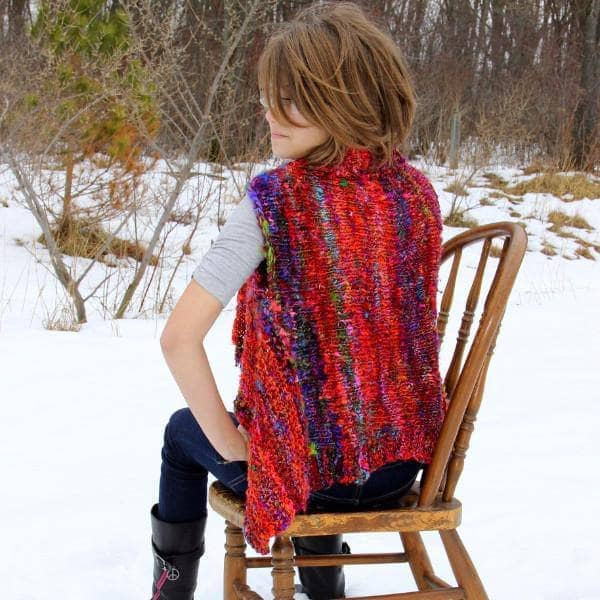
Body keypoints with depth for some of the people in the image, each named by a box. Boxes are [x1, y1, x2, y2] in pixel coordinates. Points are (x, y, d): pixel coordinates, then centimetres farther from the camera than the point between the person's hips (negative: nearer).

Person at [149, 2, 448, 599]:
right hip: (403, 460, 5)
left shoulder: (274, 201, -22)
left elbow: (179, 338, -24)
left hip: (311, 469, -5)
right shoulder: (415, 190, -5)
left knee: (184, 433, 27)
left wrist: (227, 440, -11)